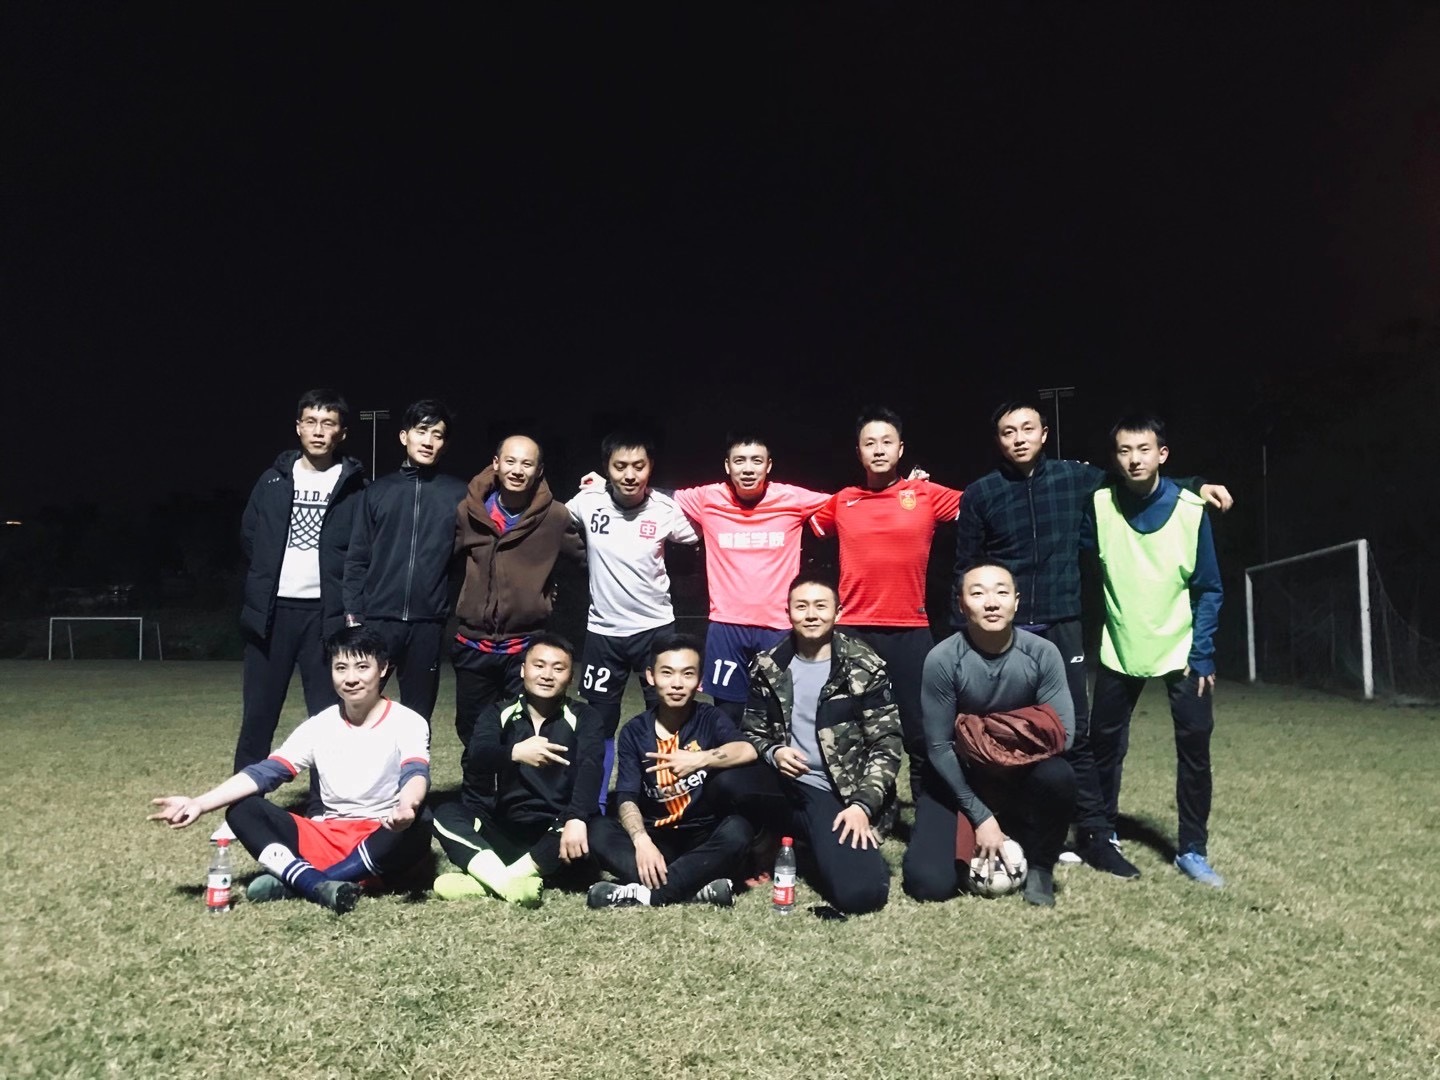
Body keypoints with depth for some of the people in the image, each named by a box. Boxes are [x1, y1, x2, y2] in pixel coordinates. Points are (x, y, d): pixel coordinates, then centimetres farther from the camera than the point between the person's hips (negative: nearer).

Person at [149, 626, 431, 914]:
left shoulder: (408, 723, -7)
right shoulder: (319, 726, 5)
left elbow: (416, 774, -25)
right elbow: (264, 772, -2)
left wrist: (407, 807, -49)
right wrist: (199, 803, -17)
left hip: (383, 843, -4)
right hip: (329, 837, 4)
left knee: (416, 827, -38)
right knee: (243, 811, -14)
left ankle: (293, 880, -33)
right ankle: (320, 886, -37)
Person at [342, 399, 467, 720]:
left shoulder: (459, 494, 5)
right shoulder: (378, 491, 9)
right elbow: (357, 559, 7)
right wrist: (353, 613, -1)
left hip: (428, 622, 0)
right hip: (378, 618, 1)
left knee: (418, 713, 8)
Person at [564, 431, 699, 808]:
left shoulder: (666, 508, -10)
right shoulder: (587, 501, -9)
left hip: (655, 628, -1)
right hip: (603, 630, 1)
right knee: (596, 726, 10)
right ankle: (594, 811, 26)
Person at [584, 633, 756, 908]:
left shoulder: (711, 719, -3)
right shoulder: (633, 732, 1)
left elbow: (747, 751, -24)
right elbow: (626, 798, -11)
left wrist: (700, 759, -37)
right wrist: (642, 841, -29)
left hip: (705, 838, -1)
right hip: (656, 837, 2)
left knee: (737, 829, -32)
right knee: (598, 830, -24)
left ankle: (645, 892, -31)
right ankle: (697, 887, -34)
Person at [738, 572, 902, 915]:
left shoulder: (864, 667, -3)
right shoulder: (768, 667, 5)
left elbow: (886, 744, -4)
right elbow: (752, 732, 13)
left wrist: (863, 804, -16)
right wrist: (772, 753, -11)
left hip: (838, 794, -3)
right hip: (782, 784, 4)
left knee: (859, 893, -24)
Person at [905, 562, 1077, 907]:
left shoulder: (1043, 653, -14)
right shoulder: (942, 659, -19)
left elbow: (1062, 734, -14)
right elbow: (938, 747, -14)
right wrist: (980, 816, -15)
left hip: (1023, 773, 1)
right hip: (958, 778, -1)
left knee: (1058, 775, -33)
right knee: (929, 884, -17)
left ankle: (1039, 867, -4)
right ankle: (971, 840, 18)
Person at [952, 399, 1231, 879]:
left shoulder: (1074, 477, 3)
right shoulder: (980, 494, -1)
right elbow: (965, 571, 2)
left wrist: (1196, 486, 9)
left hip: (1061, 626, 1)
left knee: (1075, 733, 4)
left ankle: (1093, 834, 14)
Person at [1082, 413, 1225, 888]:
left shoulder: (1191, 509, -10)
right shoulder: (1099, 505, -7)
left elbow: (1208, 589, -5)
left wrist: (1202, 655, -9)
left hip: (1181, 650, -1)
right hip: (1119, 650, 2)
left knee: (1194, 748, -3)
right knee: (1104, 744, 8)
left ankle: (1192, 851, 11)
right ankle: (1103, 835, 26)